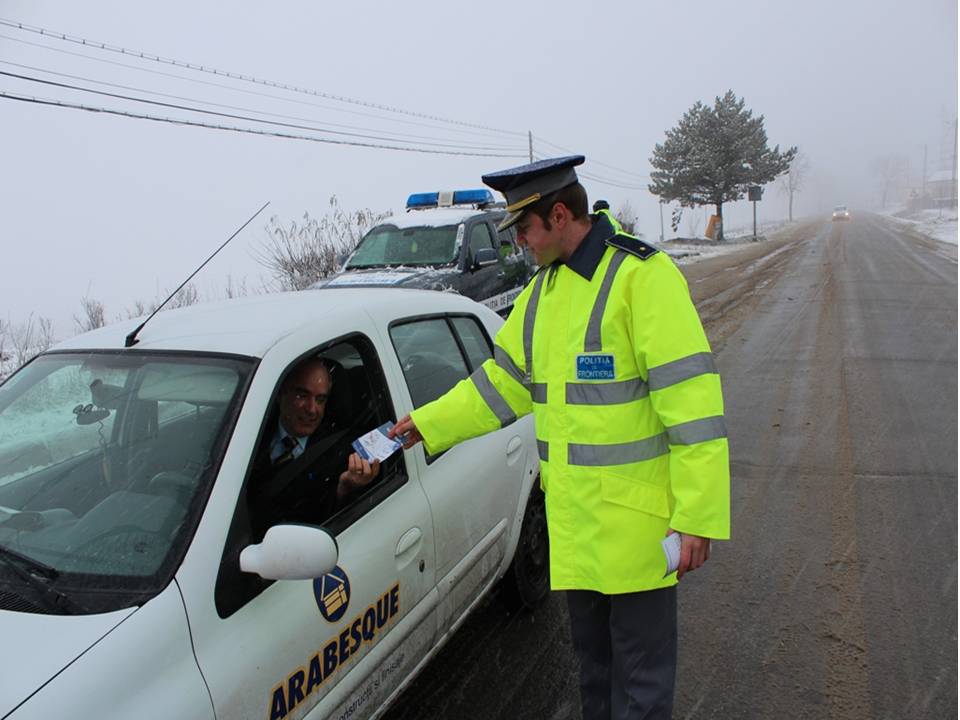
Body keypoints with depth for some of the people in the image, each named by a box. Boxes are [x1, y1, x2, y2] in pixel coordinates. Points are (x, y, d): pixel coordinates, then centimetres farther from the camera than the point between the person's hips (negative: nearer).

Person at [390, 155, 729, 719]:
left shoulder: (641, 275, -15)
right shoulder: (545, 287, 11)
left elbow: (692, 401, -19)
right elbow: (503, 380, 16)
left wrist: (696, 517, -20)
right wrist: (425, 425, 12)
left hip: (635, 516, -7)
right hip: (572, 515, 8)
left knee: (642, 674, 8)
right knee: (593, 656, 24)